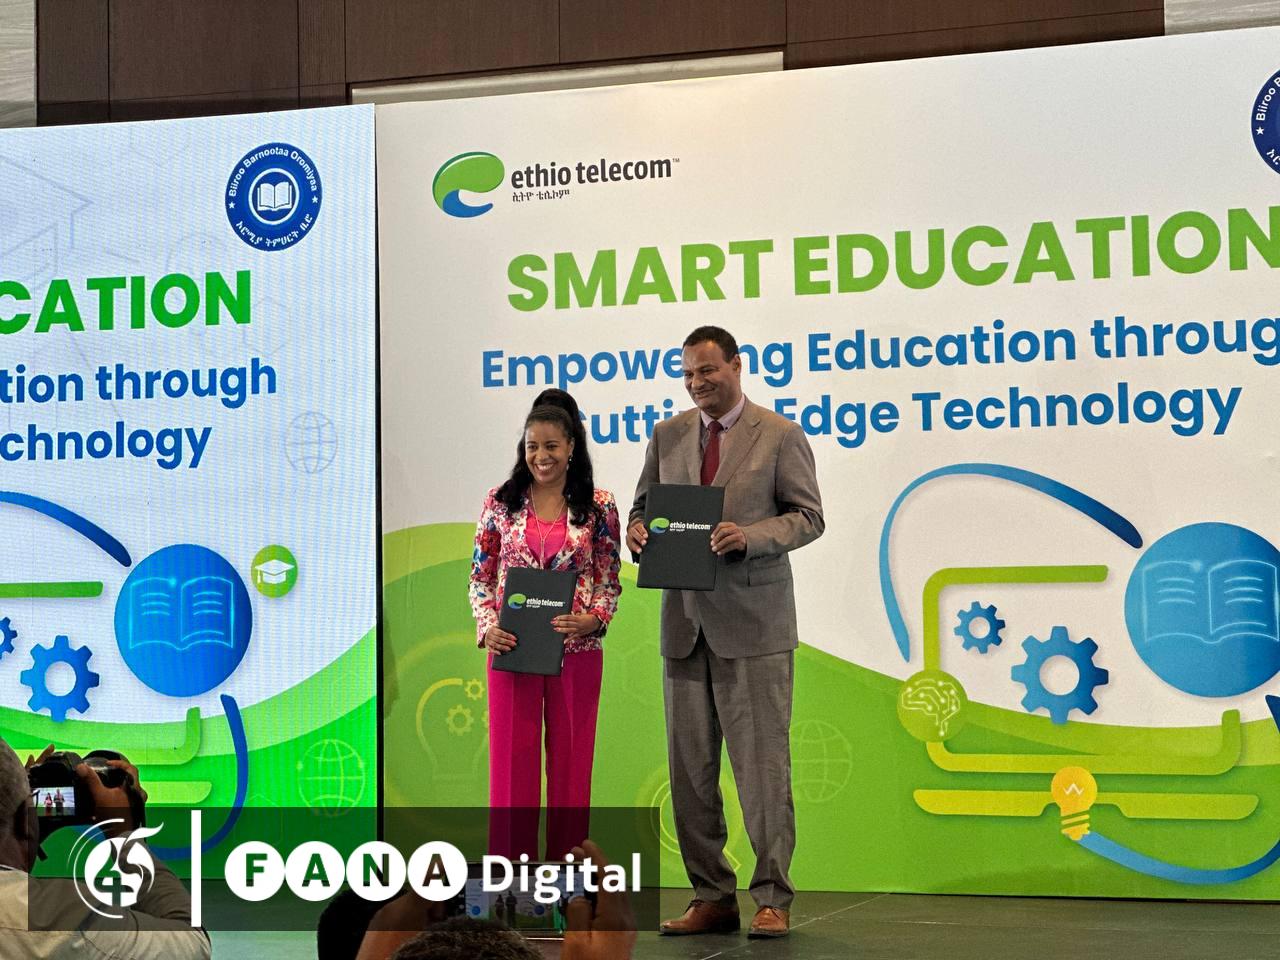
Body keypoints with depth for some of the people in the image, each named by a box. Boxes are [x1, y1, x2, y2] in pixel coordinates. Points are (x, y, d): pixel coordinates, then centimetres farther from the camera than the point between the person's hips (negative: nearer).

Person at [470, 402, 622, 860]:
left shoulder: (599, 506, 1)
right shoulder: (500, 502, 4)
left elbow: (610, 582, 3)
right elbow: (481, 576, 6)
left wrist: (591, 620, -16)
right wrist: (488, 626, -10)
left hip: (577, 651, 0)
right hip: (512, 650, 0)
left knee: (571, 762, 7)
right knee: (511, 762, 4)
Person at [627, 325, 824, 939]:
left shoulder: (780, 435, -1)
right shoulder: (667, 436, 12)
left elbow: (808, 516, -3)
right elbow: (643, 504, 18)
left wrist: (749, 535, -20)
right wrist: (637, 530, -5)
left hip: (753, 622, -5)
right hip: (685, 619, 5)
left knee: (762, 761, -5)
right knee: (689, 766, 6)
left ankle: (772, 900, 2)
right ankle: (711, 897, 15)